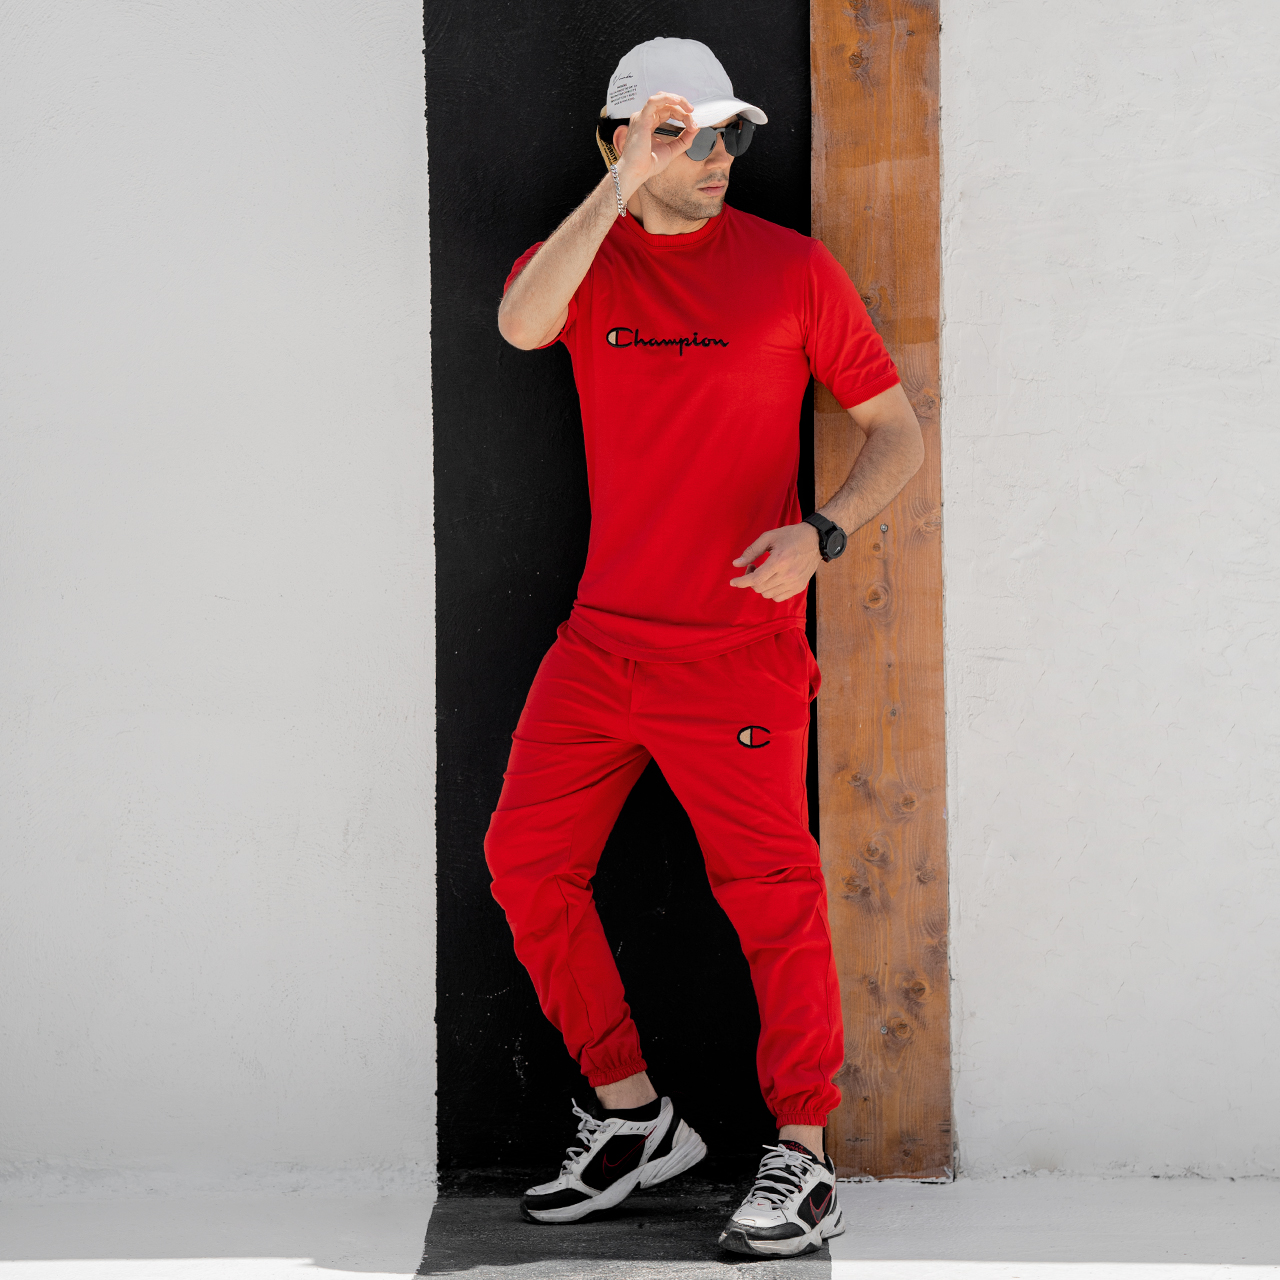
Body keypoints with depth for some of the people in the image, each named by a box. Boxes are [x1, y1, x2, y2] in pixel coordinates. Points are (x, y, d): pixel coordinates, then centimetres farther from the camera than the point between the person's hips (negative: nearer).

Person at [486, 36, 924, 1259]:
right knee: (527, 861, 6)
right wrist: (622, 185, -23)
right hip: (602, 640, 4)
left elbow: (896, 434, 1)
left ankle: (802, 1162, 6)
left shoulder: (791, 267, -1)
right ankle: (633, 1118, 20)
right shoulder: (584, 255, 5)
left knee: (771, 892, -4)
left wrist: (820, 532, -17)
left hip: (736, 649, -4)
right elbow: (521, 324, -20)